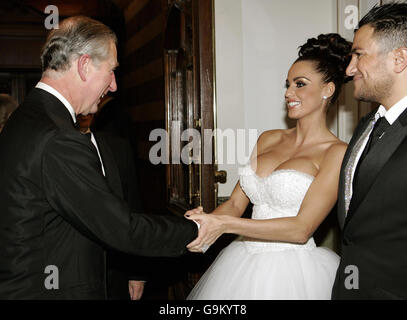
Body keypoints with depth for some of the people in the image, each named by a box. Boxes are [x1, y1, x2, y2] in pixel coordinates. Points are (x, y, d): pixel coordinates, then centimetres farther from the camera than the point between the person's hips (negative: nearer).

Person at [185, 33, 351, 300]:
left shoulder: (336, 153, -11)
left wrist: (224, 224, -22)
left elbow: (302, 228, -18)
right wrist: (204, 222, -15)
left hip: (293, 274, -5)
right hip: (242, 265, 5)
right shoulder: (268, 139, 8)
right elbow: (236, 203, 6)